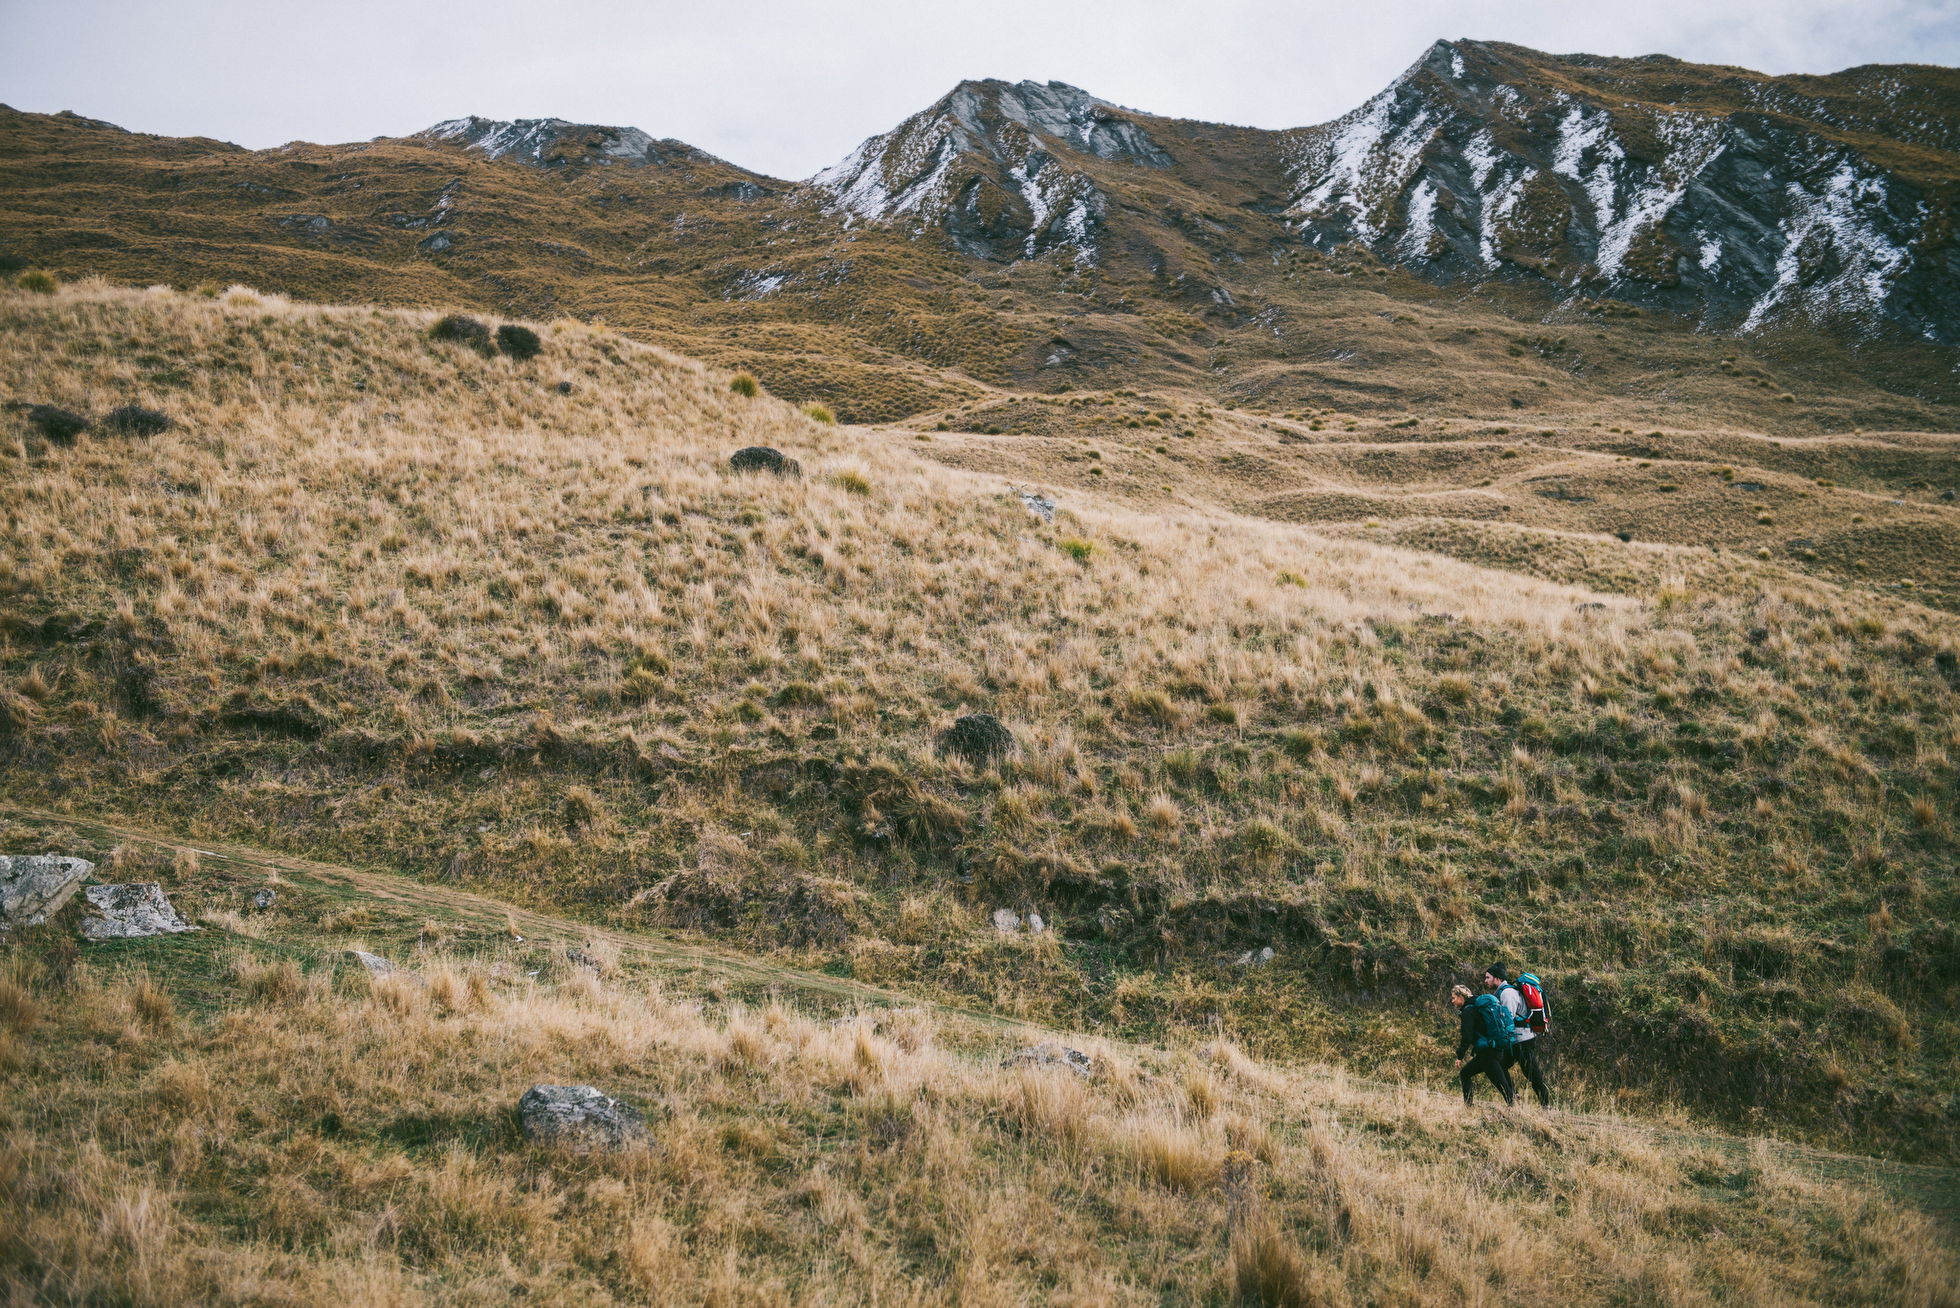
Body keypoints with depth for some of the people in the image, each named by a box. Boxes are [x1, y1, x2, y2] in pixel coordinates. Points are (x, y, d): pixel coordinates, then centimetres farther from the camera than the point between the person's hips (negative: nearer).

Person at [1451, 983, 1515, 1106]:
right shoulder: (1476, 1007, 19)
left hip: (1487, 1053, -10)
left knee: (1502, 1084, -10)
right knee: (1464, 1073, 16)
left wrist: (1460, 1056, -14)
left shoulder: (1468, 1011, -9)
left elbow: (1467, 1036, -16)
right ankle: (1468, 1105, 14)